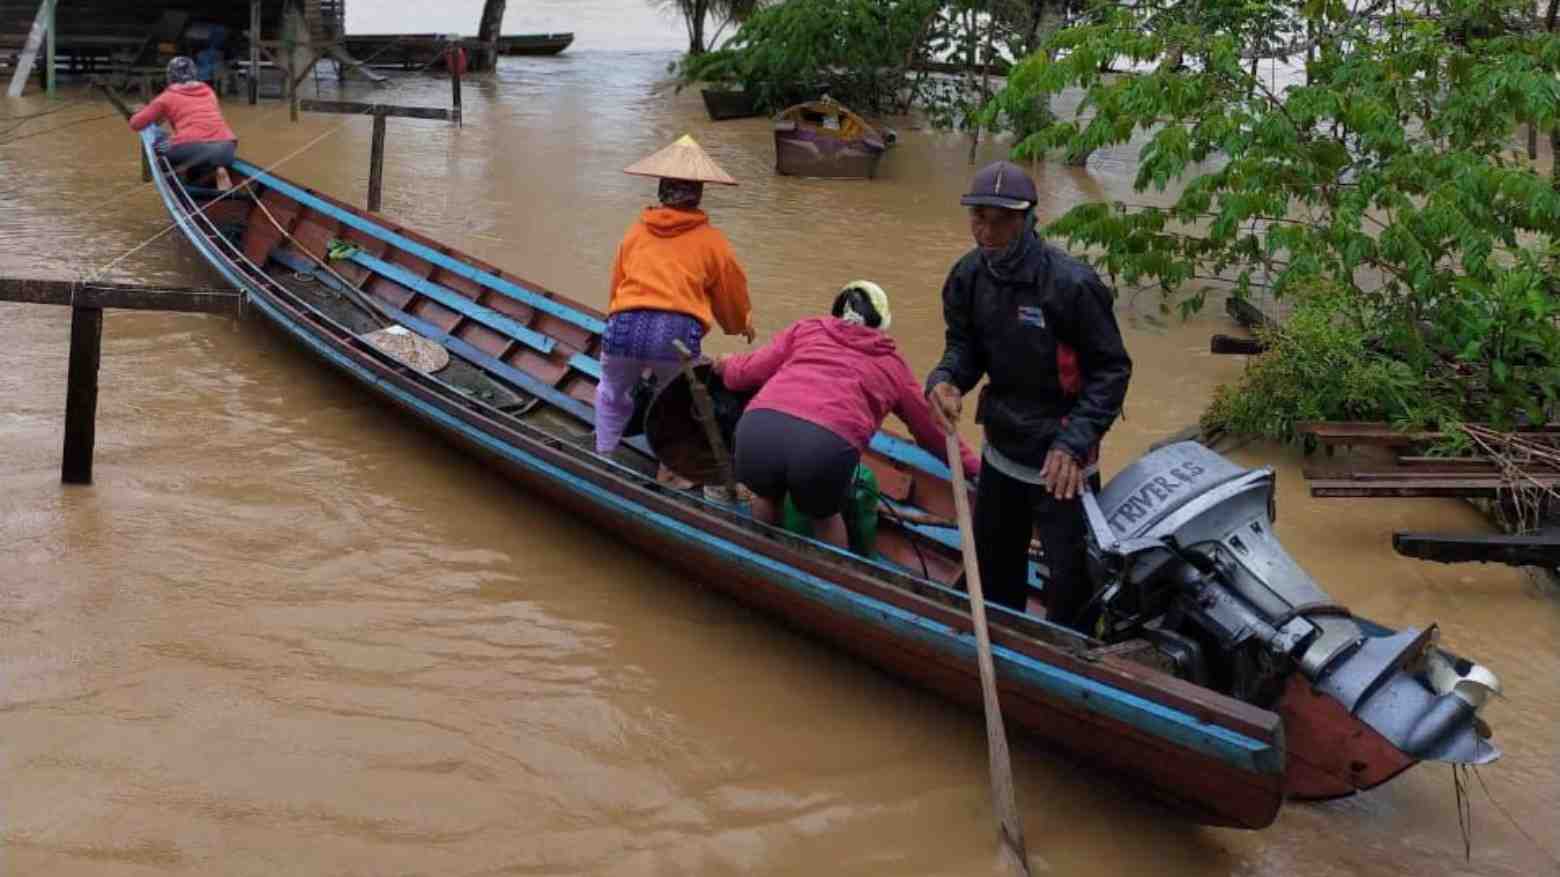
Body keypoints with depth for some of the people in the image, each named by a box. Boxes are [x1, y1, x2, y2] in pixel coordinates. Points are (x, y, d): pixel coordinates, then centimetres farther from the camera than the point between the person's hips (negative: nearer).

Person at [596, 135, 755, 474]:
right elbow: (733, 294, 26)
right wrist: (742, 326, 47)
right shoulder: (711, 241, 16)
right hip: (678, 331, -2)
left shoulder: (635, 233, 22)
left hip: (623, 327, 2)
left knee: (612, 396, 28)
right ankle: (670, 469, 19)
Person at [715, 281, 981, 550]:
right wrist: (972, 466, 50)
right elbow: (932, 429, 37)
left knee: (766, 495, 33)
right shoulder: (893, 365, 29)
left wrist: (726, 365, 50)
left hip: (759, 429, 1)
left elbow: (748, 371, 28)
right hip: (828, 448, -1)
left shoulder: (807, 329, 29)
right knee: (824, 515, 30)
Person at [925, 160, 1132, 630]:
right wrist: (946, 380, -19)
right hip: (1002, 450, 7)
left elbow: (1111, 370, -17)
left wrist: (1074, 442, -27)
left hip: (1061, 465, -6)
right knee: (993, 566, 24)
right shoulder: (969, 275, -6)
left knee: (1070, 582, 0)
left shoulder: (1071, 283, -24)